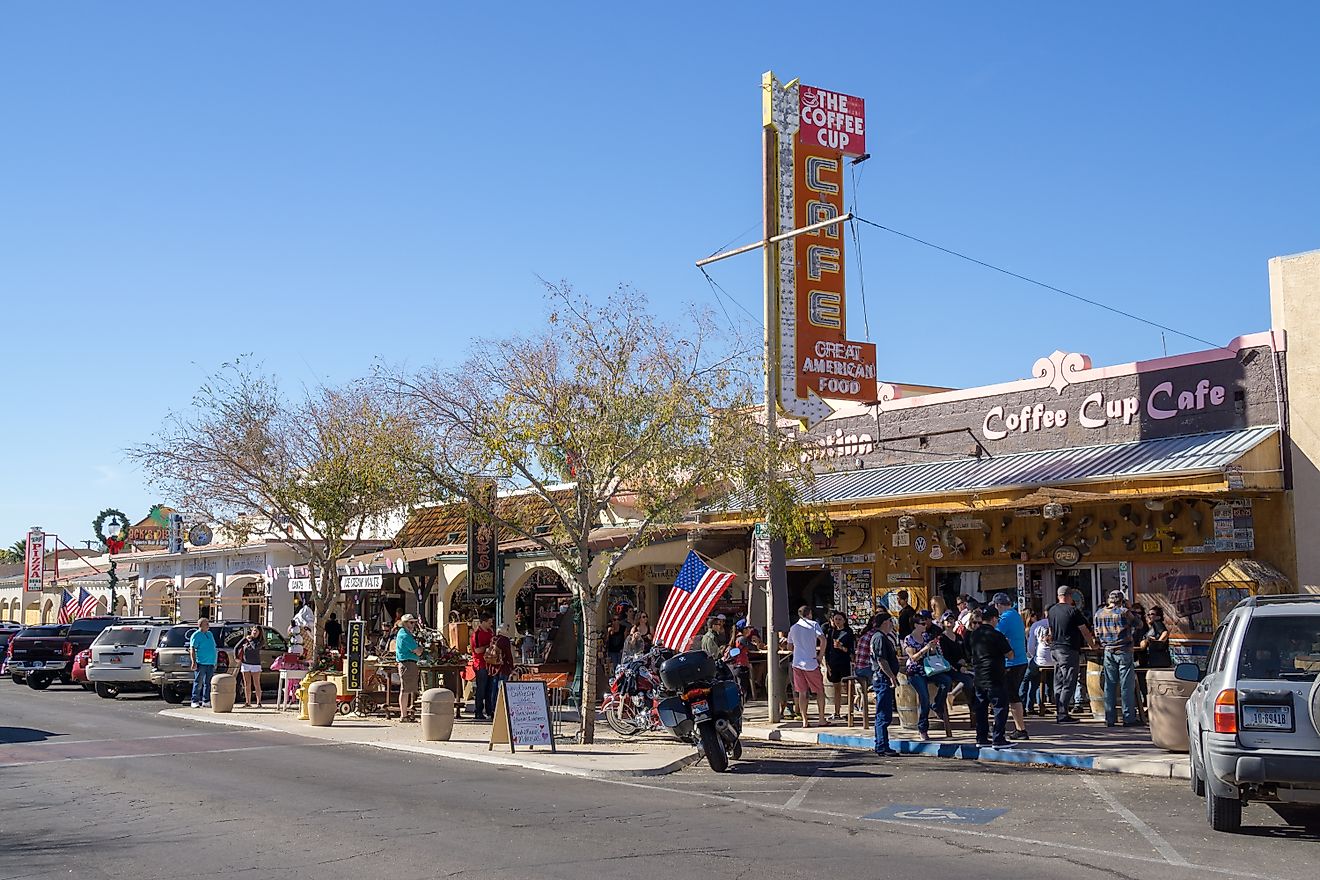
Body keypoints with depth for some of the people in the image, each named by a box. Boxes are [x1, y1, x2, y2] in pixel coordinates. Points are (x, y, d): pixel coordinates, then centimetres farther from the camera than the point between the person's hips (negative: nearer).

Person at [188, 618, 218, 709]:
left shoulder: (210, 634, 20)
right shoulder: (196, 635, -4)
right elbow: (192, 649, -11)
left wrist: (215, 663, 21)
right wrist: (194, 662, -20)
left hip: (210, 664, 7)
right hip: (201, 663, -7)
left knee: (208, 684, 8)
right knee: (198, 683, -7)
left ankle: (206, 701, 13)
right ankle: (195, 702, -4)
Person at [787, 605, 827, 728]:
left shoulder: (793, 628, 12)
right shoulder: (813, 624, -2)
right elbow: (823, 639, -16)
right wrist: (821, 655, -6)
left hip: (797, 663, 4)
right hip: (811, 663, -4)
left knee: (802, 693, 5)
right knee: (820, 691, 8)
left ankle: (804, 721, 1)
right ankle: (822, 719, 6)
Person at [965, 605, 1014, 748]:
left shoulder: (973, 635, 6)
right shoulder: (996, 635, -13)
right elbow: (1010, 655, -8)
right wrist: (1007, 644, 9)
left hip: (978, 676, 7)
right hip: (995, 677, -7)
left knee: (981, 708, 12)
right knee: (1000, 708, 0)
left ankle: (982, 738, 15)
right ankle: (998, 739, -3)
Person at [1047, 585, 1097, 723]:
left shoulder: (1052, 611, 10)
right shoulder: (1073, 611, -10)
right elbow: (1085, 631, -5)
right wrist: (1092, 644, 9)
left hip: (1055, 649, 7)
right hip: (1069, 650, -7)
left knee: (1058, 683, 12)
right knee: (1068, 683, -5)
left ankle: (1058, 712, 14)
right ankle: (1063, 714, -10)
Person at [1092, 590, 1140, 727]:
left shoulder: (1099, 613, 5)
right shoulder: (1123, 612, -10)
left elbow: (1097, 634, 11)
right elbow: (1138, 624, 4)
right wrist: (1128, 608, 13)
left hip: (1108, 653, 4)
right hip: (1124, 652, -4)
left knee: (1110, 685, 7)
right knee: (1127, 685, 0)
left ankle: (1110, 718, 7)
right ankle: (1129, 718, 1)